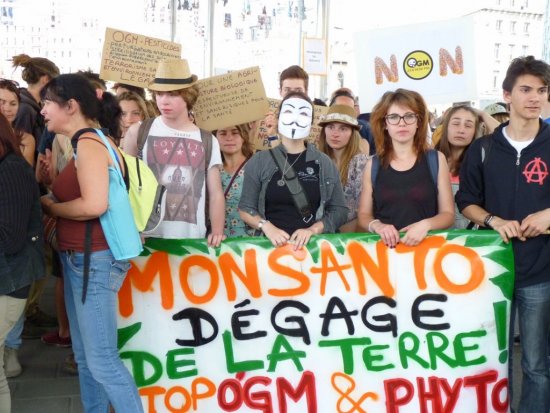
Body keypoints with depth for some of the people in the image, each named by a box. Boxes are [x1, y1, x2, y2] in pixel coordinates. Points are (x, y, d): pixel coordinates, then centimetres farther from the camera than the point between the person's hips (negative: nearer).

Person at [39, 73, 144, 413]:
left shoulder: (89, 143, -15)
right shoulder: (87, 143, 13)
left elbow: (94, 205, -26)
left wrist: (50, 206, -11)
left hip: (95, 260, -10)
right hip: (80, 259, 10)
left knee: (102, 360, -4)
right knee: (85, 356, 17)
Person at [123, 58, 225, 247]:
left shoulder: (208, 140, 6)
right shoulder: (138, 132, 2)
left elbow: (216, 193, 6)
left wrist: (217, 231, -7)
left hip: (193, 238, 1)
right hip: (148, 237, -1)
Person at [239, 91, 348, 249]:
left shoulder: (324, 163, 8)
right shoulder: (259, 162, 6)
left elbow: (339, 210, 6)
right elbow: (246, 208, 7)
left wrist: (312, 230, -9)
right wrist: (267, 227, -10)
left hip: (313, 244, 1)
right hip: (272, 244, 0)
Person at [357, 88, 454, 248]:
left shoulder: (436, 159, 5)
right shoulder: (373, 165, 7)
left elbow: (448, 213, 7)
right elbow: (363, 215, 10)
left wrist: (426, 224, -13)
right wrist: (377, 225, -11)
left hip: (426, 244, 0)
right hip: (385, 246, 1)